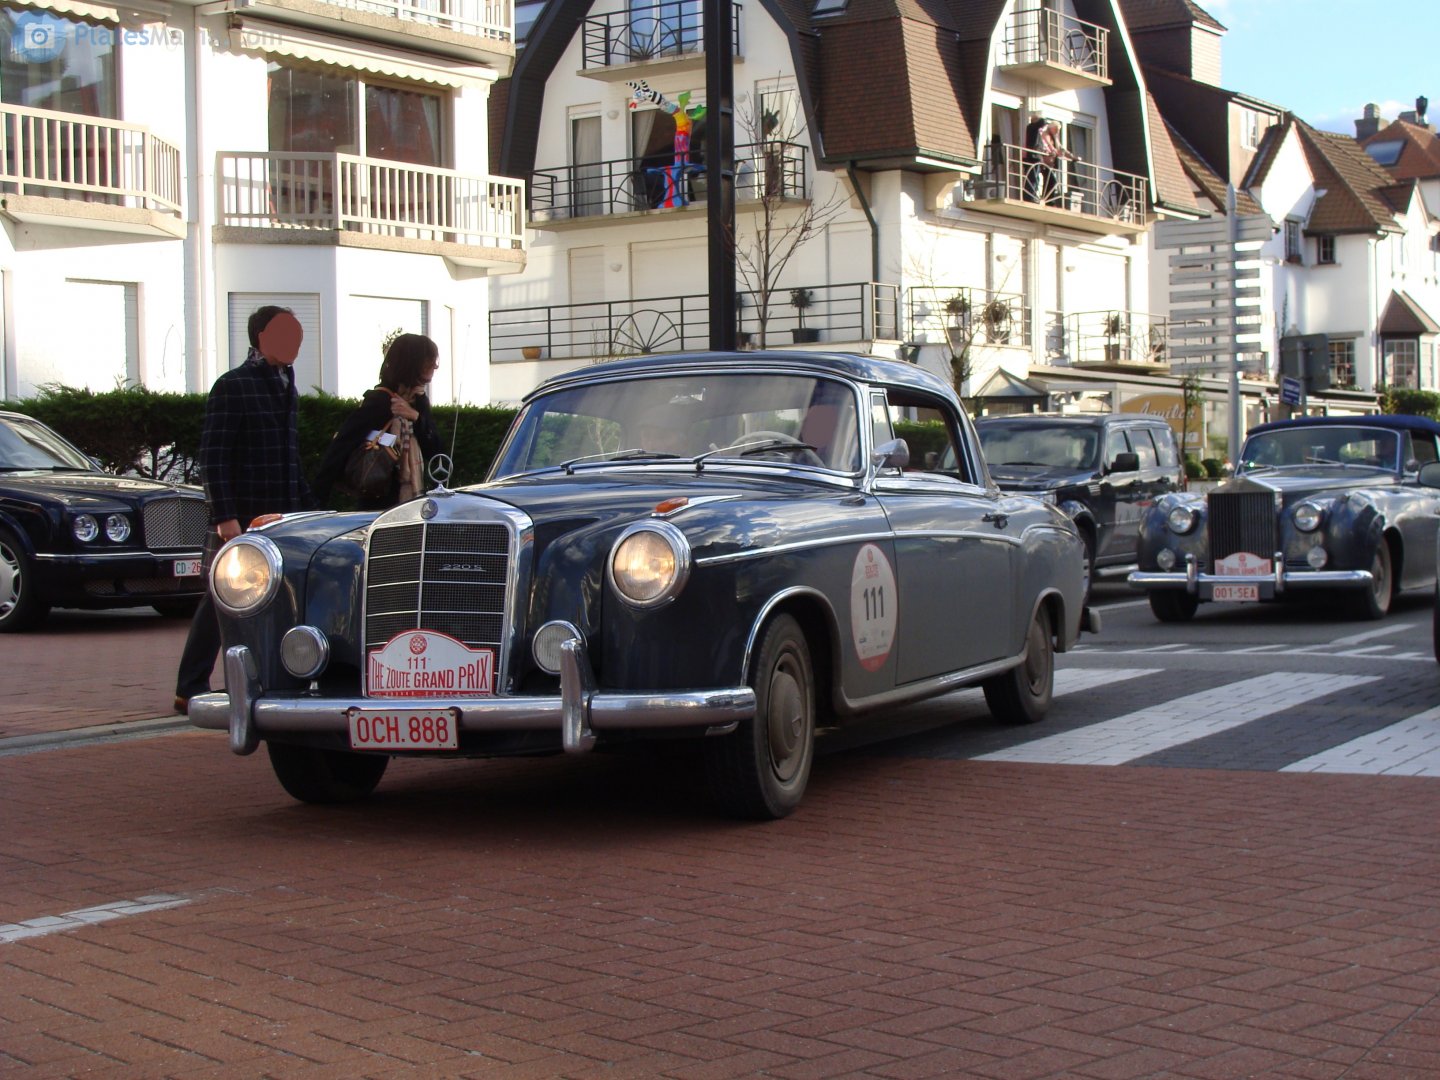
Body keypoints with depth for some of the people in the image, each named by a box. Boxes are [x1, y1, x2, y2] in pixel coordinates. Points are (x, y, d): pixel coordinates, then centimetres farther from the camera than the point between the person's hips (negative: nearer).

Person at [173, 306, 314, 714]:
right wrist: (224, 516, -20)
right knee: (221, 601, -2)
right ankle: (190, 689, 6)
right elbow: (213, 457, -12)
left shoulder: (287, 388, 17)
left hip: (282, 517, 7)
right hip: (240, 519, -7)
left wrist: (305, 508, 18)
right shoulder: (232, 386, -7)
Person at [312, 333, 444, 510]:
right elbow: (342, 444, -19)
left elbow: (434, 452, 5)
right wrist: (319, 493, -26)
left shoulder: (419, 401, 10)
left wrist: (417, 418, -12)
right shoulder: (379, 401, -13)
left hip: (414, 501, 7)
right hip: (381, 504, -7)